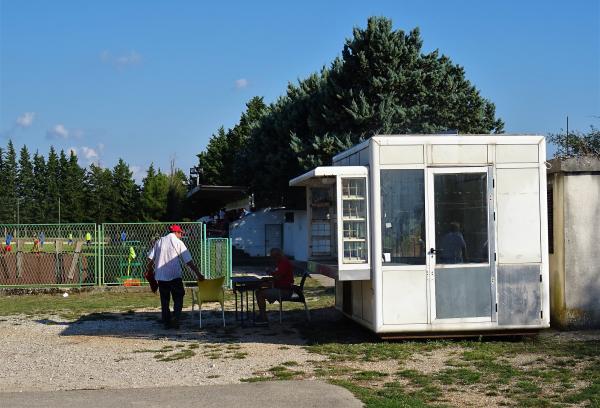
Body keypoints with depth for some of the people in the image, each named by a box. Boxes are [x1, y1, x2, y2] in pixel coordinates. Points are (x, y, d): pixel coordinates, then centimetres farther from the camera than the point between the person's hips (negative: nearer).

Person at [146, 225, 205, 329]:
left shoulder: (159, 241, 8)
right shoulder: (179, 243, -4)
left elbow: (150, 258, 5)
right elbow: (189, 261, -7)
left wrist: (148, 270, 18)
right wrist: (198, 274, -4)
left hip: (161, 276, 4)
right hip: (175, 276, -4)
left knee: (164, 301, 11)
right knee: (178, 299, 6)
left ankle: (167, 323, 12)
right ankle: (175, 320, -7)